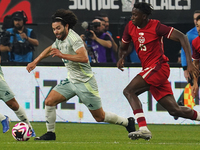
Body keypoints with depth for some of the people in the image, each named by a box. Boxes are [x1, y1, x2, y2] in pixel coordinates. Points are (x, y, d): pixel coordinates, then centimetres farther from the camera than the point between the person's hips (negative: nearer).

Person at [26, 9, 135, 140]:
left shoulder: (73, 38, -21)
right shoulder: (60, 39, 6)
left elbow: (84, 58, -35)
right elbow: (49, 49, 29)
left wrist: (62, 55, -35)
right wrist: (35, 62, 25)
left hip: (85, 82, -8)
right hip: (71, 80, 8)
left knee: (100, 117, 1)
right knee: (49, 101, -7)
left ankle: (128, 122, 21)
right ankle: (50, 134, 4)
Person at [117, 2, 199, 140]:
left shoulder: (156, 27, -12)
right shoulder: (130, 27, 8)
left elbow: (182, 37, -13)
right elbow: (123, 47, 22)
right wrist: (122, 58, -3)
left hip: (158, 67, -7)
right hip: (148, 70, 7)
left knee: (129, 91, -22)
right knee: (174, 110, 6)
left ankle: (143, 129, -27)